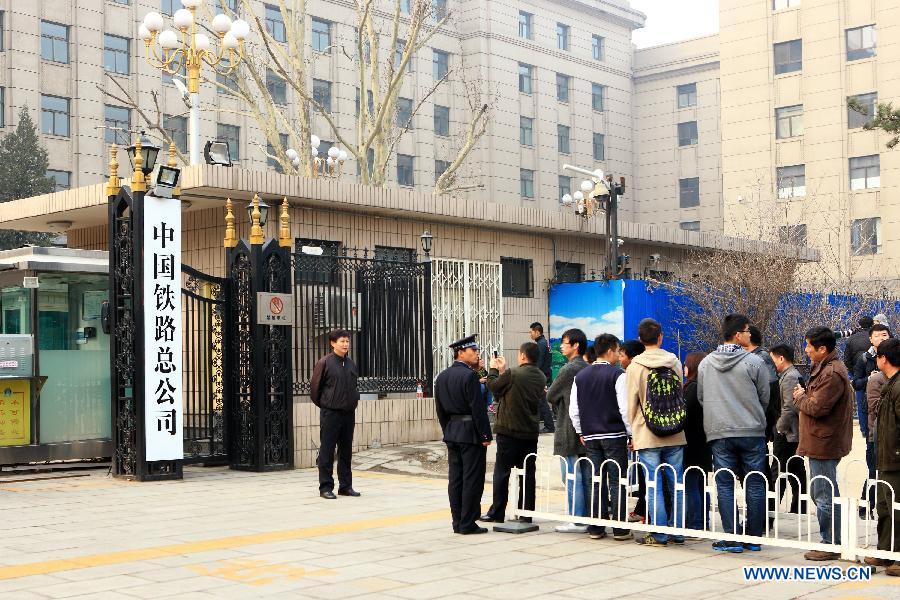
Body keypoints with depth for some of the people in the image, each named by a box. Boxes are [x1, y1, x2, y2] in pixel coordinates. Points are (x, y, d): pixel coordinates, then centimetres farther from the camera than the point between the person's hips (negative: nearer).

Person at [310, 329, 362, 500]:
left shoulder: (351, 363, 9)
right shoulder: (325, 362, -8)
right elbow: (315, 386, -4)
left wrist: (353, 401, 12)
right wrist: (323, 404, 3)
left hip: (349, 413, 6)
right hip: (330, 414, -6)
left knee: (346, 451, 11)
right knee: (327, 451, -1)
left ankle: (346, 486, 19)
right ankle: (326, 487, 5)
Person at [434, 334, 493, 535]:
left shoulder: (442, 377, 10)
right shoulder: (469, 376, -15)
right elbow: (478, 408, -16)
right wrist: (485, 435, -11)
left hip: (452, 433, 8)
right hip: (471, 433, -8)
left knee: (455, 479, 10)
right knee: (472, 479, -2)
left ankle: (457, 522, 14)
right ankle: (468, 524, 0)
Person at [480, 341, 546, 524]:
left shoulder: (513, 374, -17)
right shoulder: (541, 377, 4)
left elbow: (494, 387, -3)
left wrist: (494, 369, 15)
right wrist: (503, 371, 18)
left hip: (509, 431, -5)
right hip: (531, 432, 5)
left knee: (502, 471, 3)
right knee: (528, 473, 10)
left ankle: (497, 513, 7)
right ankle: (526, 513, 12)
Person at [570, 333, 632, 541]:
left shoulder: (580, 376, 8)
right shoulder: (617, 375, -8)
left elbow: (574, 410, 9)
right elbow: (625, 408, -12)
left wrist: (581, 432, 18)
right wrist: (631, 433, -3)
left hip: (590, 436, 5)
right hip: (615, 435, -5)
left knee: (597, 483, 8)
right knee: (617, 482, 0)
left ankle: (596, 528, 9)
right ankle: (620, 528, 1)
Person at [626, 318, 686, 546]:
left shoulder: (634, 366, -6)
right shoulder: (674, 362, 4)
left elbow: (632, 403, -3)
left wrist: (633, 433, 7)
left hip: (647, 436, -3)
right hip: (675, 435, 3)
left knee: (654, 486, 0)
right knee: (676, 484, 9)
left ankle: (659, 534, 3)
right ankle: (678, 531, 13)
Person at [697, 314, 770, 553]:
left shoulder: (705, 363, 5)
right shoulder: (754, 362, -7)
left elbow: (700, 397, 12)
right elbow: (765, 397, 1)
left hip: (719, 434, 2)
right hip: (752, 432, -2)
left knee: (725, 485, 5)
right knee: (755, 485, 7)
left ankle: (732, 537, 1)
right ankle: (753, 537, 11)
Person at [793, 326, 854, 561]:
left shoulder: (832, 374, -19)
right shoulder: (825, 369, 16)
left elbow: (817, 407, -22)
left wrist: (800, 398, -4)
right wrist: (804, 396, 4)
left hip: (824, 444, -11)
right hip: (820, 443, 11)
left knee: (825, 497, -5)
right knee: (820, 494, 17)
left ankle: (832, 545, 2)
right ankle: (831, 542, 25)